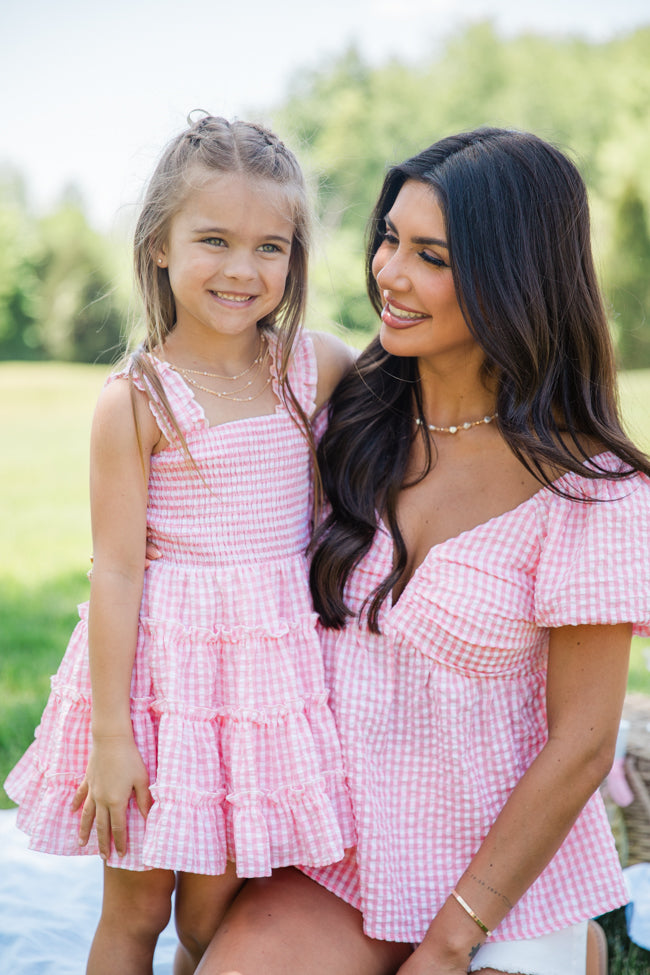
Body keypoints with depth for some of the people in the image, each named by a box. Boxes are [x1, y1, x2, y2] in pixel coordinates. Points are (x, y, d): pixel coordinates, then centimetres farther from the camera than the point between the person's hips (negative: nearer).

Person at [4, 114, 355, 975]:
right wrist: (109, 735, -10)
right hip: (165, 666, -3)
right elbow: (116, 572, -10)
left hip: (274, 665, 3)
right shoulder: (135, 400, -11)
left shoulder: (317, 366, 1)